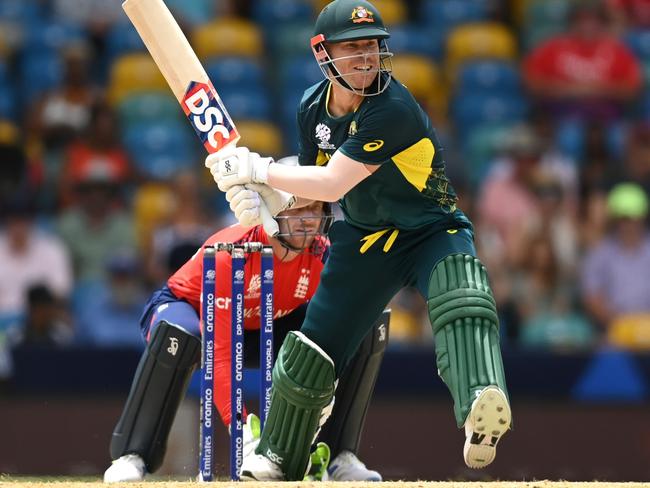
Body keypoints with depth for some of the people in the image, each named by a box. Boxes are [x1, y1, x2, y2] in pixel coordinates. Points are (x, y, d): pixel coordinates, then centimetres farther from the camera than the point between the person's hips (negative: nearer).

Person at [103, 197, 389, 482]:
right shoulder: (228, 255, -37)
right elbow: (218, 352, -40)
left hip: (267, 329, 4)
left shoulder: (323, 256, -23)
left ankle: (337, 456, -10)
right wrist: (240, 429, -48)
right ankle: (131, 458, -30)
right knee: (177, 333, -43)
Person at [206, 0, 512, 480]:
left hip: (433, 230, -6)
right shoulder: (313, 105, -4)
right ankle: (278, 460, 28)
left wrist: (257, 169, -25)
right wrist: (262, 194, -13)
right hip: (364, 238, 6)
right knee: (311, 351, 7)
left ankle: (481, 420, -60)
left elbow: (332, 185, -30)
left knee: (462, 298, -37)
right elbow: (308, 190, 7)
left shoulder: (393, 108, -27)